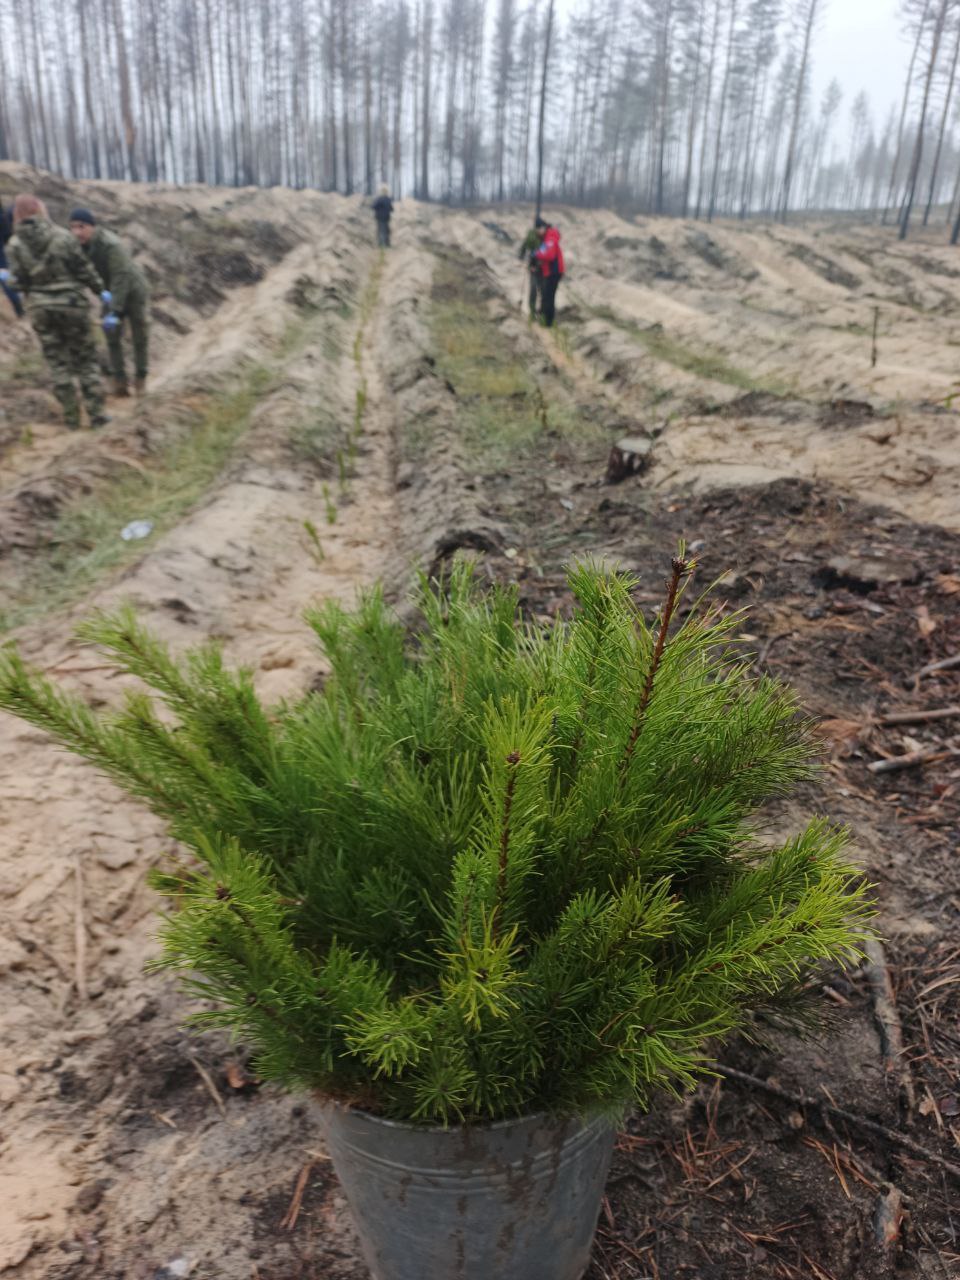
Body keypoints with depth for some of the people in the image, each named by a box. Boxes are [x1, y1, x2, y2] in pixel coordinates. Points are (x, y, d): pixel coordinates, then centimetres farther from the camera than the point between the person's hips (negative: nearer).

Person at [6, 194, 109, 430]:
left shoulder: (15, 245, -4)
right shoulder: (62, 236, -9)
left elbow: (22, 281, -1)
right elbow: (83, 268, -5)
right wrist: (100, 290, 10)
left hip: (40, 309, 2)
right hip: (72, 305, -2)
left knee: (58, 362, 11)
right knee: (86, 359, 8)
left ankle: (71, 417, 11)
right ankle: (96, 412, 2)